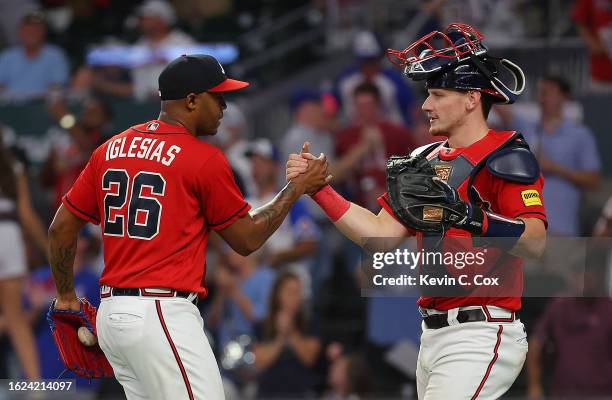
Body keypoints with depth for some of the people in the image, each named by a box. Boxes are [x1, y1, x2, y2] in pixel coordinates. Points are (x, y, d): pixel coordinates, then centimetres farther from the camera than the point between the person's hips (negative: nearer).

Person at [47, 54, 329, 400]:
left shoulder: (110, 150, 12)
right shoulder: (205, 159, -7)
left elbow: (62, 227, 15)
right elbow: (247, 240, 2)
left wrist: (66, 295, 26)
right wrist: (298, 188, 12)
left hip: (110, 315, 8)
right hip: (162, 315, -8)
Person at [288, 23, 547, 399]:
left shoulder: (505, 156, -10)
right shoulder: (427, 160, 17)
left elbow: (536, 242, -24)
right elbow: (380, 234, 13)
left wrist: (470, 217, -38)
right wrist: (318, 188, 6)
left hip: (480, 339, -9)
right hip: (434, 335, 9)